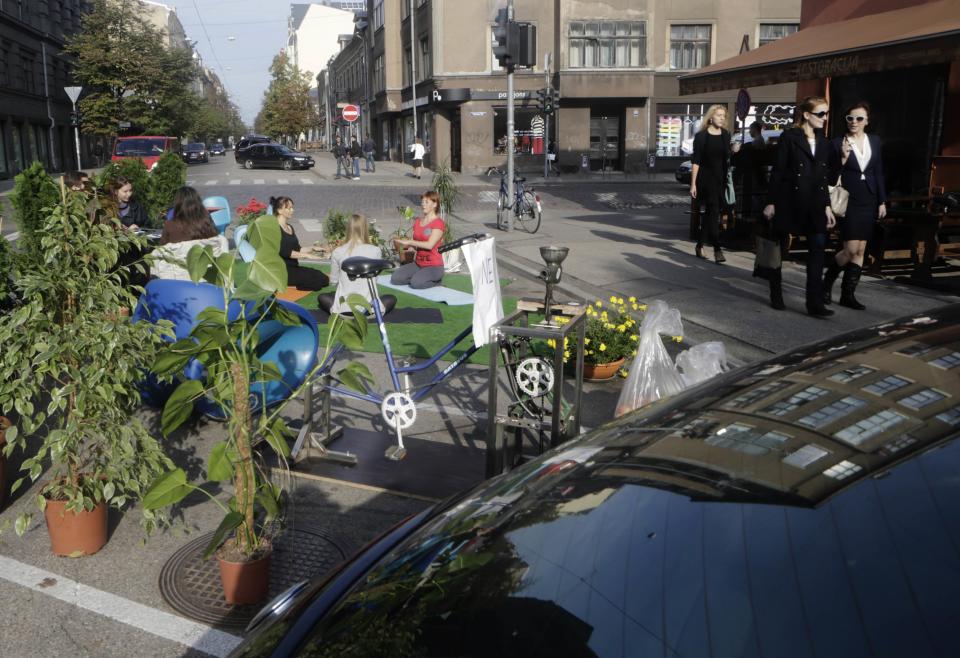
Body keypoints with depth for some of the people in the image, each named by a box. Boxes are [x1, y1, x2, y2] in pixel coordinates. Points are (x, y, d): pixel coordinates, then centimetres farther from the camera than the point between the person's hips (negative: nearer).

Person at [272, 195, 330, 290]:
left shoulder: (290, 228, 18)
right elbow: (285, 252, -19)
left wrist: (312, 249, 3)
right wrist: (306, 255, -23)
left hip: (293, 267, 8)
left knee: (324, 279, -9)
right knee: (318, 279, -20)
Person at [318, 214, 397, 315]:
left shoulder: (337, 252, -1)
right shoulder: (375, 250, -2)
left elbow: (334, 280, 12)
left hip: (344, 307, 1)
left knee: (322, 297, 33)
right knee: (392, 299, 32)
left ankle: (340, 312, 10)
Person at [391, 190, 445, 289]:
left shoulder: (438, 223, -10)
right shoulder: (417, 221, 12)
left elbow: (430, 245, -20)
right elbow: (416, 243, 11)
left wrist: (409, 242, -17)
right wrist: (403, 241, -8)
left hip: (434, 266, -6)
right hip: (418, 263, 7)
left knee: (416, 283, -29)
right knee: (395, 278, -12)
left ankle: (436, 280, -1)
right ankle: (418, 277, 9)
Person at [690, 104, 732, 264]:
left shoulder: (725, 135, 9)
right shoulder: (701, 136, -5)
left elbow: (727, 158, 18)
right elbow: (696, 161, -7)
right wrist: (693, 183, -11)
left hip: (720, 179, 5)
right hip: (706, 178, -5)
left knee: (709, 213, 10)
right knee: (713, 211, -13)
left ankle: (700, 245, 21)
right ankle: (717, 248, -15)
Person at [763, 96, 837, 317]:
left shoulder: (823, 142, 13)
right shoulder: (789, 137, -4)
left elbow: (824, 177, 15)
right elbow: (777, 172, -6)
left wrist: (827, 205, 10)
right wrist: (771, 202, -9)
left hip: (814, 204, 5)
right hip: (789, 201, -5)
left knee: (818, 249, -6)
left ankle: (815, 303, -7)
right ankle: (776, 296, 21)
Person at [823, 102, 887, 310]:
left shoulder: (874, 141, 10)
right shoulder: (837, 143, -4)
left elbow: (879, 173, 13)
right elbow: (831, 177, -5)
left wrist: (882, 201, 9)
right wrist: (843, 158, -21)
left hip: (868, 201, 5)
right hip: (849, 201, -5)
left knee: (860, 250, 5)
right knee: (851, 249, -11)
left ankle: (848, 294, 12)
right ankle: (826, 283, 12)